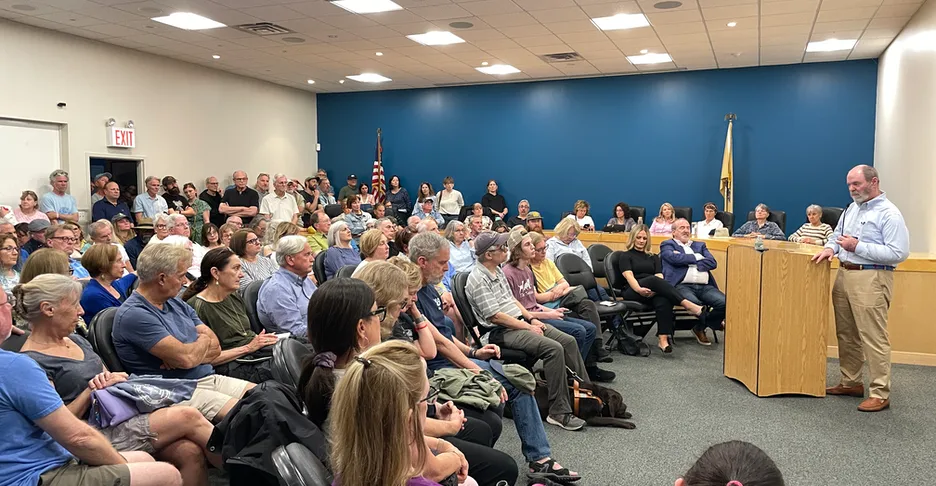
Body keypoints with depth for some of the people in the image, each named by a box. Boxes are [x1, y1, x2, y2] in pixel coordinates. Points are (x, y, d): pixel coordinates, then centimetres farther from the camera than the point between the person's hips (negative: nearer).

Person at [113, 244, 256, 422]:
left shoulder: (177, 304, 14)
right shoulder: (133, 314, -13)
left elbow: (215, 347, 9)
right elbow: (186, 358, -19)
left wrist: (190, 352, -12)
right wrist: (203, 340, 2)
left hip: (211, 378, 8)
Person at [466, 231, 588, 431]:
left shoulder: (498, 270, 14)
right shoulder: (478, 279, -16)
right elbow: (495, 316, -19)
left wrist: (531, 319, 7)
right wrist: (528, 327, -14)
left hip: (520, 322, 10)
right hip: (501, 332, -10)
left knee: (569, 341, -1)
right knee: (554, 349, -27)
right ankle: (559, 412, -21)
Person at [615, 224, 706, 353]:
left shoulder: (653, 257, 27)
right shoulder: (625, 256, 16)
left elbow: (660, 276, 9)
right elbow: (629, 276, -4)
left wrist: (655, 289, -15)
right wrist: (639, 289, -25)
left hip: (652, 293, 3)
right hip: (632, 293, -3)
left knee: (663, 300, -34)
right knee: (653, 280, -35)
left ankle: (663, 339, -46)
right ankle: (687, 305, -43)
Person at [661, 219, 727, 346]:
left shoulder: (700, 245, 28)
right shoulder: (667, 245, 15)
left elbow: (713, 263, 11)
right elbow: (675, 258, -7)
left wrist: (690, 262, 0)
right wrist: (697, 257, 4)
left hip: (705, 286, 5)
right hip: (681, 286, -5)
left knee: (726, 303, -21)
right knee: (696, 305, -35)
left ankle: (700, 327, 5)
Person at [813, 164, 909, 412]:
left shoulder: (889, 213, -10)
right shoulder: (851, 209, 14)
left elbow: (899, 253, -17)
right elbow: (837, 235, 24)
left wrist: (858, 247, -17)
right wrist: (830, 247, 1)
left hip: (870, 279, -8)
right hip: (844, 274, 8)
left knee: (874, 337, -5)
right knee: (846, 334, 14)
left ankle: (880, 394, 2)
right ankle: (851, 382, 25)